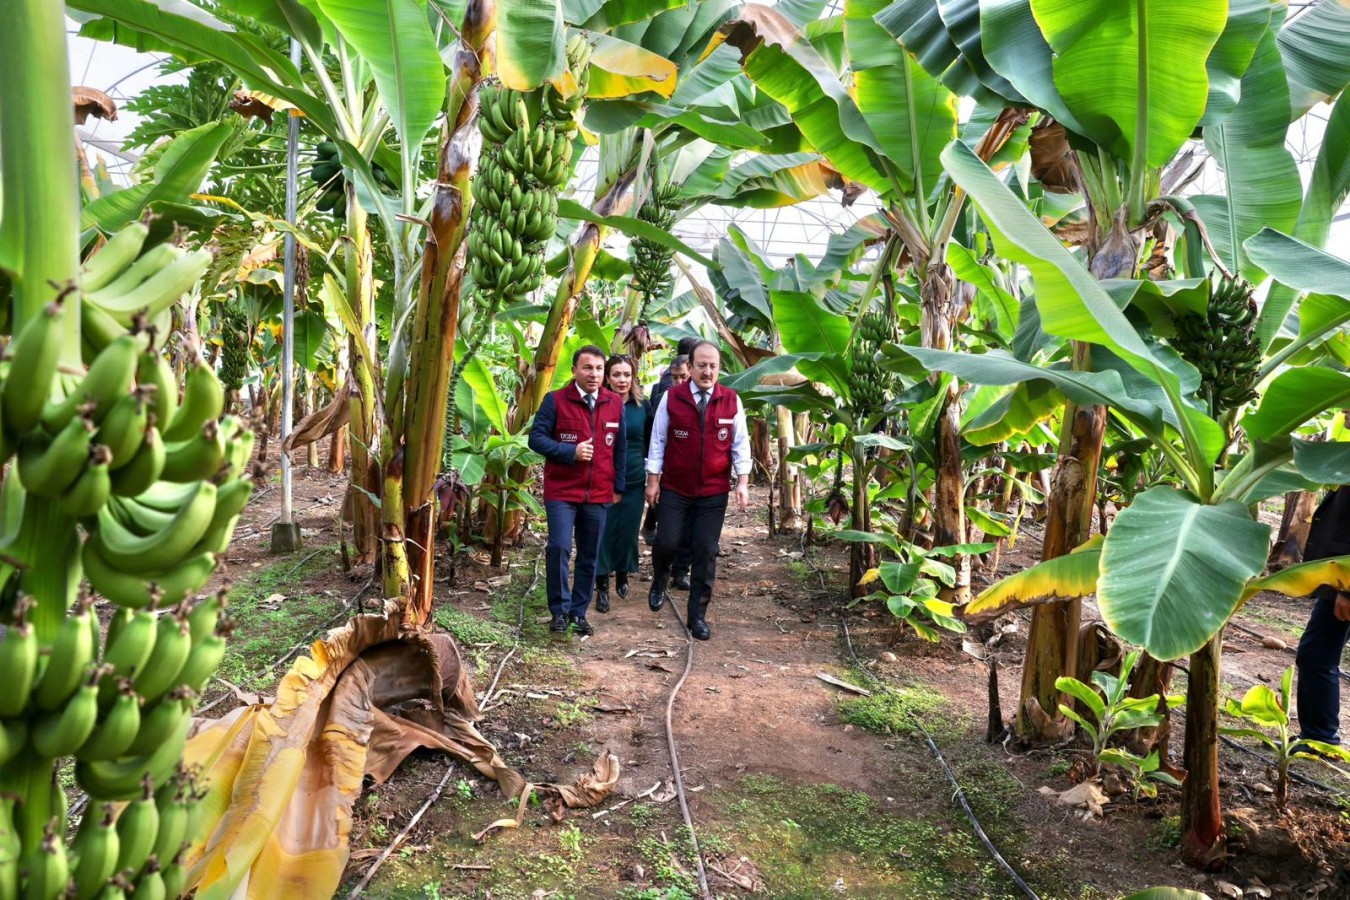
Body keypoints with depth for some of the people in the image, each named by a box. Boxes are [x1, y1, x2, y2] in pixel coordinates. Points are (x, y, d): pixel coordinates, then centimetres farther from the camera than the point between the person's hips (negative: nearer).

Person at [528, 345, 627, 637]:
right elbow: (536, 438, -7)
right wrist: (571, 452, -19)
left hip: (599, 495, 4)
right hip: (561, 492, -3)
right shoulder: (555, 400, -6)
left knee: (589, 556, 10)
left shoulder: (615, 403, 5)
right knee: (559, 548, -13)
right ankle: (560, 611, 5)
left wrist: (618, 486, 12)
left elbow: (621, 448, 12)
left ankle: (579, 612, 23)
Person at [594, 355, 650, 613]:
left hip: (634, 481, 2)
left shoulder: (642, 406, 2)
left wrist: (649, 469, 8)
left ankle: (622, 575, 31)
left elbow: (651, 441, 12)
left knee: (628, 531, 9)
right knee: (604, 532, -1)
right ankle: (602, 587, 10)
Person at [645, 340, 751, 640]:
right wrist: (653, 480, 0)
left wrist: (742, 483, -3)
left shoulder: (732, 401, -2)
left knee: (706, 553, 3)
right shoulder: (672, 398, -5)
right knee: (666, 542, -2)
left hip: (714, 493, 1)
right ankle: (659, 584, 33)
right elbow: (658, 441, 1)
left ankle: (698, 615, 15)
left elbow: (740, 444, 3)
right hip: (675, 490, -1)